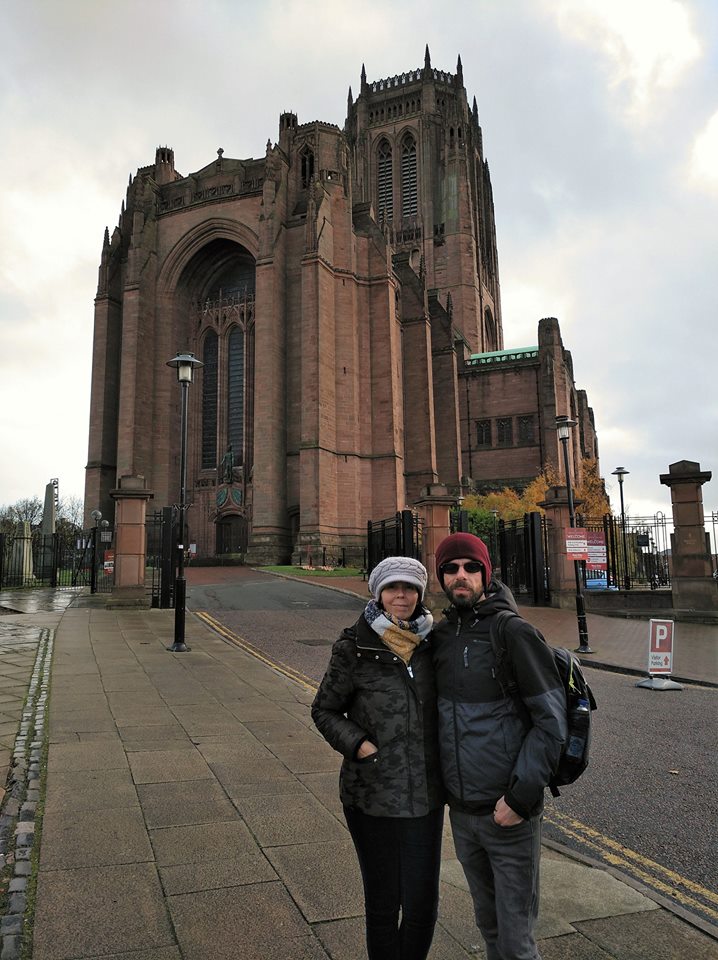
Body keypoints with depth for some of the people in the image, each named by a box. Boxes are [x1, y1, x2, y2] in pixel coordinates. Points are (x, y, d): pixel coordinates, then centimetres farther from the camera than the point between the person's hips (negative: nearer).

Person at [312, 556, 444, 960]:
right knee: (383, 903, 11)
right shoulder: (354, 649, -10)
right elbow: (324, 711, 1)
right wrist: (359, 744, -13)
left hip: (425, 794, 3)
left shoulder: (432, 642, 0)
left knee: (423, 903, 11)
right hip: (372, 794, -3)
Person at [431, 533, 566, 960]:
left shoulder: (515, 632, -14)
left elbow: (552, 720, -15)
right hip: (461, 813, 6)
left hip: (511, 813, -5)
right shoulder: (440, 636, 5)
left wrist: (521, 796, -18)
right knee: (489, 924, 21)